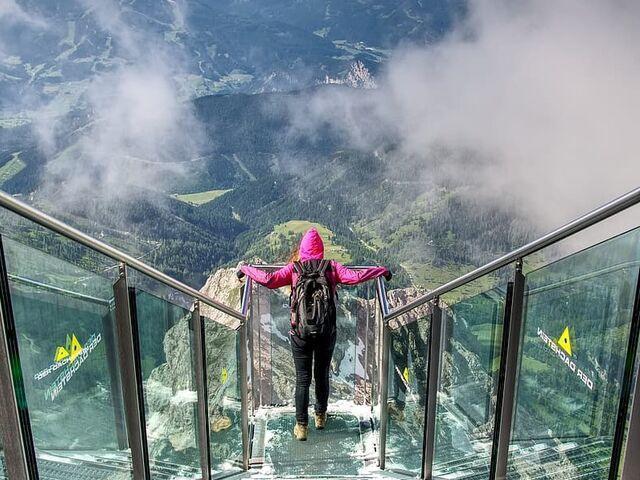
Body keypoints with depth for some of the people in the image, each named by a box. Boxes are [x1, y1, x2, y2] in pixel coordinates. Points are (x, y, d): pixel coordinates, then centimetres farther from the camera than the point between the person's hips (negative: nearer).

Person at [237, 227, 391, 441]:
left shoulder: (294, 269, -3)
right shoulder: (331, 267, -2)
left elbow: (268, 280, -16)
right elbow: (355, 277, -14)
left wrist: (244, 268, -2)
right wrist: (382, 271, -1)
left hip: (300, 333, -1)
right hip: (326, 333, 1)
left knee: (303, 379, 10)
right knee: (322, 375, 19)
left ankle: (301, 426, 14)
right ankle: (321, 417, 36)